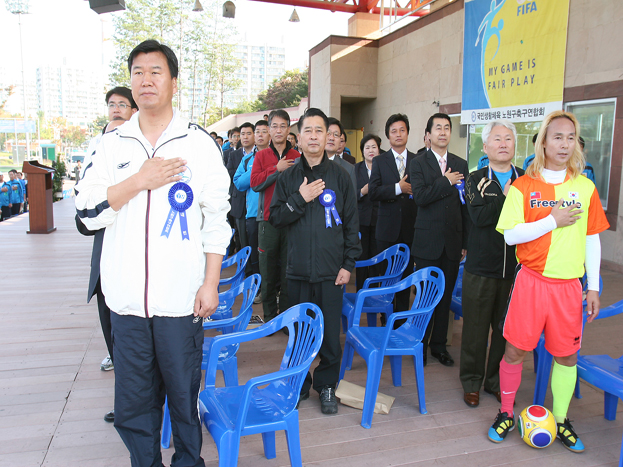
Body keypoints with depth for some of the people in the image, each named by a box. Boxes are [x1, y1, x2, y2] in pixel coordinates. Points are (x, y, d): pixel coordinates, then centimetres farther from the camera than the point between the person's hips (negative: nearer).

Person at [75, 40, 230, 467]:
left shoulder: (199, 143, 0)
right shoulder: (114, 144, 7)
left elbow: (217, 219, -1)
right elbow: (87, 212, 1)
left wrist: (211, 283, -5)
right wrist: (139, 181, -12)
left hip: (180, 297, -2)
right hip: (126, 297, 3)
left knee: (183, 392, 11)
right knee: (133, 400, 13)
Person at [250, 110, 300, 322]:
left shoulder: (297, 157, 9)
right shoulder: (261, 156, 10)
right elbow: (254, 183, -4)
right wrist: (277, 169, -12)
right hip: (268, 219, 0)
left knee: (289, 271, 3)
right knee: (268, 271, 5)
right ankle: (269, 317, 16)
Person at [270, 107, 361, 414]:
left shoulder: (340, 176, 3)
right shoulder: (288, 178, 7)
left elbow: (351, 223, 4)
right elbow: (275, 218, 3)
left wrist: (348, 264, -1)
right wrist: (300, 199, -12)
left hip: (331, 270, -1)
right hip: (298, 269, 1)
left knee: (330, 332, 4)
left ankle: (326, 385, 23)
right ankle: (299, 383, 29)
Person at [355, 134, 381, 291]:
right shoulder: (355, 169, 8)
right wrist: (362, 192, -13)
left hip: (379, 220, -1)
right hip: (361, 220, 1)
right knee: (362, 258, 3)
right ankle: (361, 293, 14)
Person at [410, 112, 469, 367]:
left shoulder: (461, 164, 10)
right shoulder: (418, 164, -1)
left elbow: (465, 204, 10)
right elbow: (420, 197, -16)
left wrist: (466, 241, 7)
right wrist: (446, 181, -14)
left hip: (453, 241, 4)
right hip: (428, 240, -3)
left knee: (446, 295, 10)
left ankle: (439, 345, 23)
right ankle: (420, 344, 19)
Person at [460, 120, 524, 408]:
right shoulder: (476, 180, 2)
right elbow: (479, 217, -15)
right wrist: (506, 198, -16)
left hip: (515, 268, 2)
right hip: (481, 267, -2)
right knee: (476, 328, 6)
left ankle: (497, 381, 28)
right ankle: (471, 382, 23)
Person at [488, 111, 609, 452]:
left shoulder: (585, 187, 5)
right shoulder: (523, 186, -2)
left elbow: (592, 239, 8)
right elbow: (510, 235, -9)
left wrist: (593, 287, 6)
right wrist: (553, 221, -16)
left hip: (568, 285, 2)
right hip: (531, 281, -2)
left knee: (567, 355, 9)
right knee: (515, 349, 3)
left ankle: (560, 420, 29)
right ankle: (506, 413, 23)